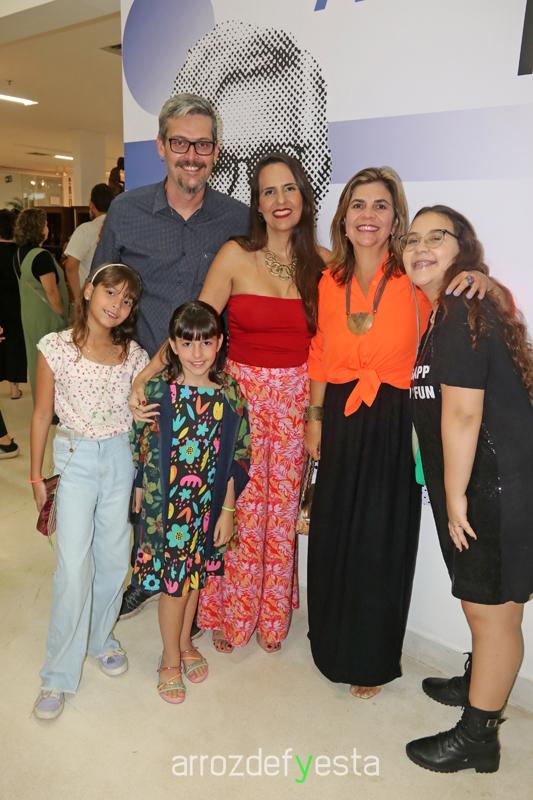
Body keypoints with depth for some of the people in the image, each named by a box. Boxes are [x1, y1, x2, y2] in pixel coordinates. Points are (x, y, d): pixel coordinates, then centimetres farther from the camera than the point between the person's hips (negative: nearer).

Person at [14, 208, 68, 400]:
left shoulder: (20, 253, 6)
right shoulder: (42, 256, -20)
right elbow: (51, 292, -21)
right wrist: (63, 315, -9)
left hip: (29, 314, 9)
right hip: (47, 316, -9)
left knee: (35, 359, 16)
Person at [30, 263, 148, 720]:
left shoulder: (134, 355, 0)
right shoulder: (57, 348, -7)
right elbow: (43, 413, -1)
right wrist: (36, 475, 3)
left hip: (122, 459, 3)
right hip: (75, 459, -2)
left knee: (114, 558, 11)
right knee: (74, 567, -4)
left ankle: (101, 637, 36)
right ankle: (59, 675, 13)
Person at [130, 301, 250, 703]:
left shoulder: (230, 394, -8)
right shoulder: (157, 390, -12)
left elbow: (238, 457, -4)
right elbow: (140, 448, -3)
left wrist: (228, 510, -3)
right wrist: (140, 494, 1)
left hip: (209, 505, 2)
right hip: (166, 504, -2)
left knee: (196, 575, 19)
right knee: (174, 581, 8)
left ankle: (185, 643, 43)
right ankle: (170, 659, 32)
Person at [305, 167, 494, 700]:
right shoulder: (331, 281, 5)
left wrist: (480, 279, -20)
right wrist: (314, 417, 11)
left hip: (393, 425, -4)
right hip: (340, 422, 4)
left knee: (381, 541, 8)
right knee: (333, 533, 16)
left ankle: (372, 661, 33)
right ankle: (333, 643, 42)